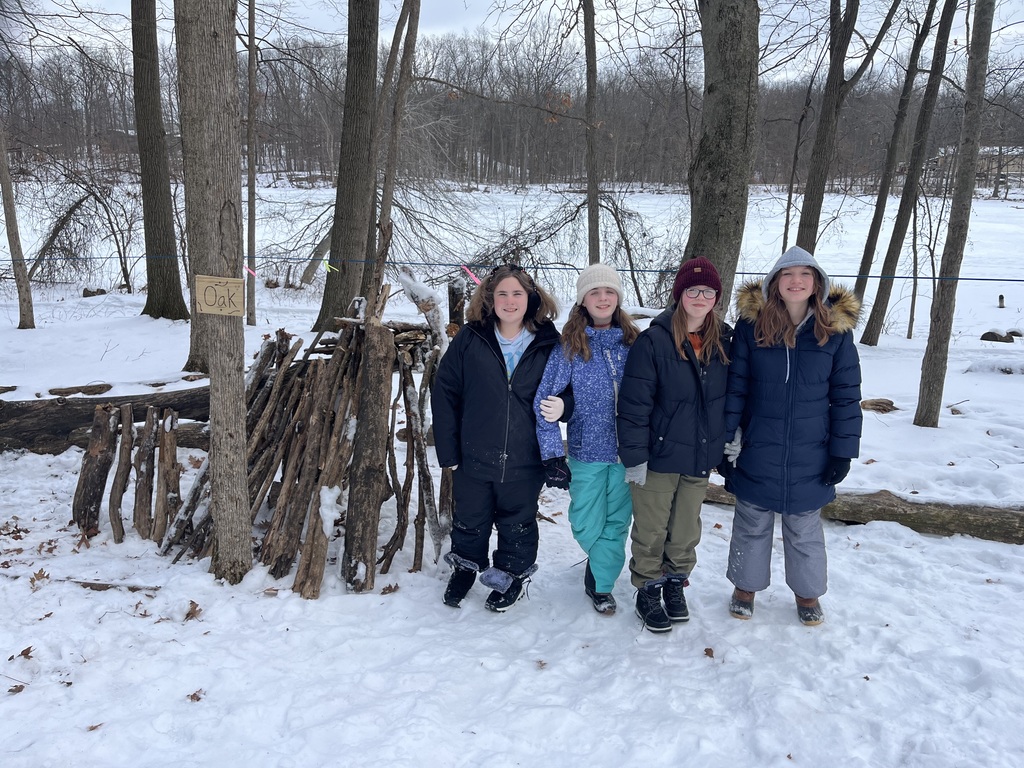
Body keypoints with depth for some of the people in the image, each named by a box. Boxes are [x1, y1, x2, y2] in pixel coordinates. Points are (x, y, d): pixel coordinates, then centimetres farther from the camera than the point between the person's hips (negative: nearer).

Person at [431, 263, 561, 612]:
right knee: (470, 521, 19)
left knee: (517, 524, 18)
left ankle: (512, 575, 42)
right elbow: (444, 392, -3)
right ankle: (465, 566, 46)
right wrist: (448, 450, -6)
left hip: (524, 463, 0)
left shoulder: (548, 343, -4)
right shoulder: (470, 339, -6)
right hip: (474, 457, 1)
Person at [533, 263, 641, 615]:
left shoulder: (633, 342, 1)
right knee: (586, 526, 7)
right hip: (586, 451, -1)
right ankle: (602, 559, 39)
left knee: (615, 522, 7)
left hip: (627, 451, 1)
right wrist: (552, 453, -15)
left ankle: (600, 583, 27)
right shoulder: (569, 346, -5)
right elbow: (545, 401, -8)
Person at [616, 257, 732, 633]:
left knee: (686, 531, 17)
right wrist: (634, 456, -15)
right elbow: (634, 403, -15)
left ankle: (675, 584, 38)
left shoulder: (722, 341, 2)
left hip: (700, 459, 5)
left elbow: (728, 397, 13)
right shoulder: (654, 340, -14)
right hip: (659, 457, -4)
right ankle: (648, 591, 28)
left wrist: (723, 446, 14)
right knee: (651, 531, 9)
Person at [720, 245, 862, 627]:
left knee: (804, 528, 17)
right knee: (752, 524, 15)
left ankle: (808, 593, 37)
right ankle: (746, 586, 35)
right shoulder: (751, 323, -7)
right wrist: (726, 442, -5)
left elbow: (846, 396, -1)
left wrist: (843, 451, -3)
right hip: (756, 452, 0)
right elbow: (734, 387, -4)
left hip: (810, 458, 1)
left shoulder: (835, 329, -5)